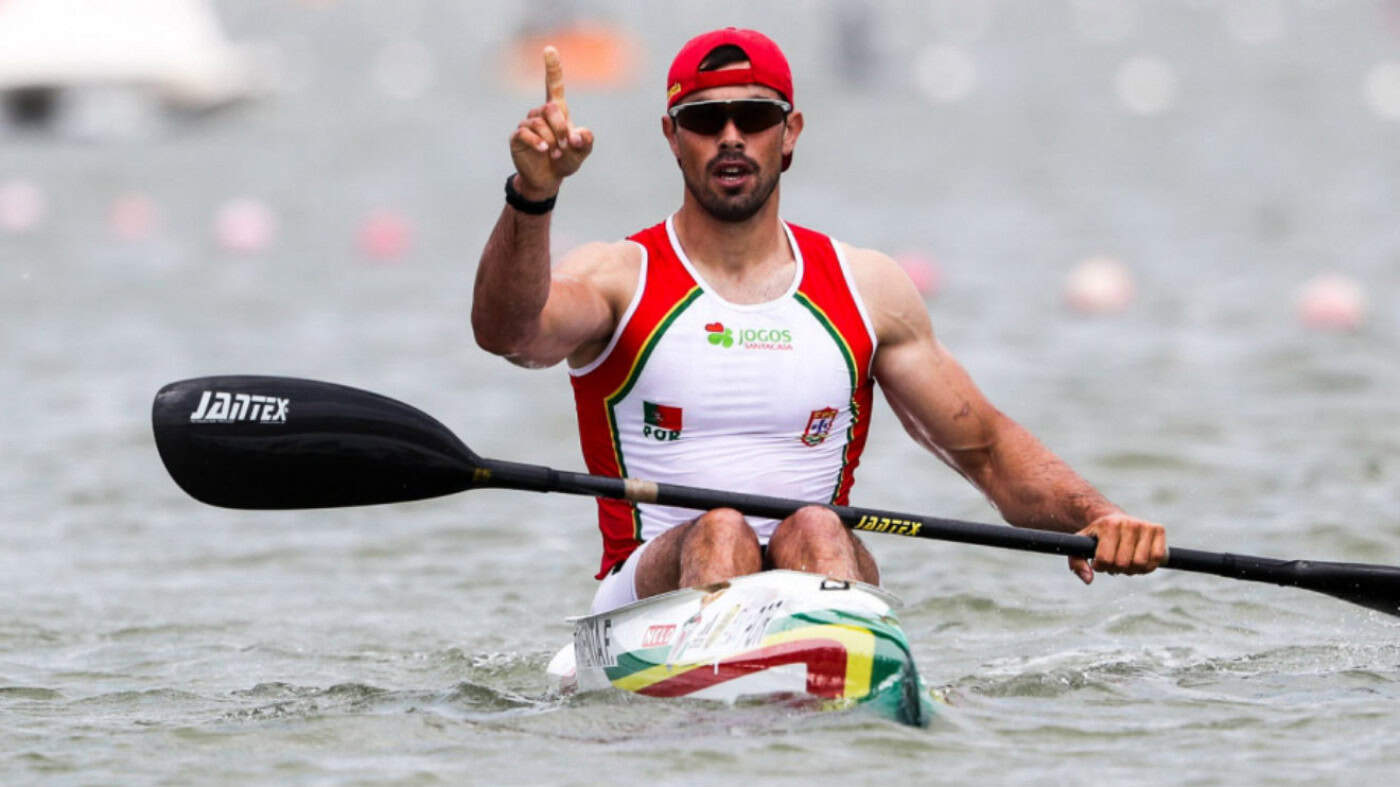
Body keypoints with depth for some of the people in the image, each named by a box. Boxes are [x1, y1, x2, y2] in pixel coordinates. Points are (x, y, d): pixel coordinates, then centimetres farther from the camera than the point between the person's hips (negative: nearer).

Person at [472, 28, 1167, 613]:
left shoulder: (866, 289, 14)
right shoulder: (619, 277, 5)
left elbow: (986, 447, 16)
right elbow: (507, 332, -17)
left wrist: (1095, 519, -2)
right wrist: (531, 196, -36)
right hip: (654, 593, -2)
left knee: (815, 533, -31)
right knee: (720, 532, -33)